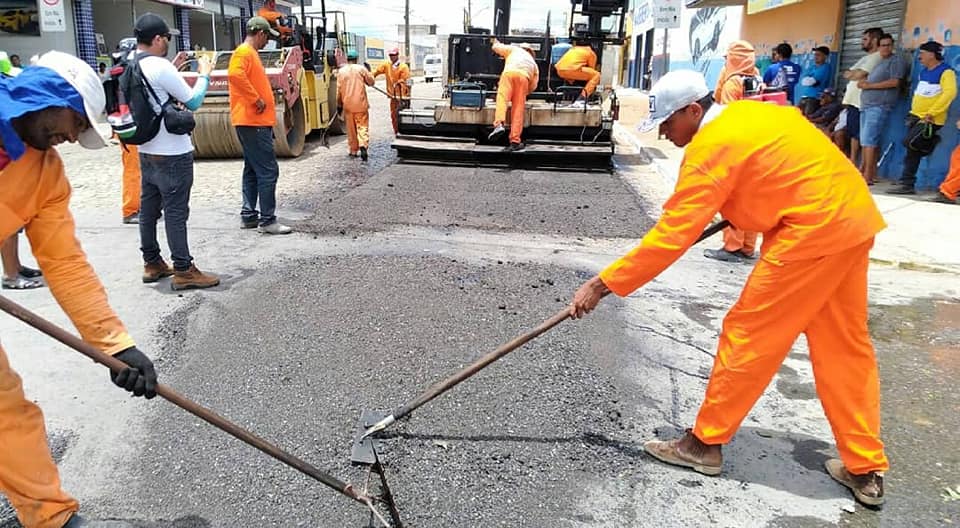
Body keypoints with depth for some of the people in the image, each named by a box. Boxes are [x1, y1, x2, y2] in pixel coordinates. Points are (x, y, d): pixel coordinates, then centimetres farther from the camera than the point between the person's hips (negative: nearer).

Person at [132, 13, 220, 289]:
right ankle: (183, 271, 1)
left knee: (149, 209, 13)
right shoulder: (160, 67, -19)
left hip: (147, 151, 9)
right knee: (176, 213, -4)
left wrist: (174, 70, 13)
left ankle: (152, 264, 23)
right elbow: (193, 101, -12)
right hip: (172, 154, -9)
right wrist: (204, 74, 1)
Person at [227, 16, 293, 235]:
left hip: (256, 122, 11)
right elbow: (235, 74, -29)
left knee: (253, 170, 14)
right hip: (253, 122, -11)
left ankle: (248, 215, 20)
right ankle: (267, 220, -6)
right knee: (268, 170, -9)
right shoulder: (244, 52, -11)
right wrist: (256, 99, -23)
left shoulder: (250, 53, 20)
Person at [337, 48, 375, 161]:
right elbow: (371, 82, 8)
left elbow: (339, 89, 3)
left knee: (351, 129, 11)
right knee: (362, 126, -1)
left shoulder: (341, 71, 3)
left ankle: (353, 150, 15)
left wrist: (339, 105, 10)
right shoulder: (361, 69, -1)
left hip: (347, 104, 2)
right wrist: (368, 72, 25)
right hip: (361, 104, -2)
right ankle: (363, 146, -23)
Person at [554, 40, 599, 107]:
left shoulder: (573, 49, 35)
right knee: (596, 75, 5)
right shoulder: (591, 53, 18)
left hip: (559, 71, 7)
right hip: (572, 69, -7)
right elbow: (592, 69, 23)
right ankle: (581, 100, -8)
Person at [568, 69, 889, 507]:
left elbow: (670, 235, -18)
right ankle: (865, 470, 22)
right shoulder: (749, 112, 13)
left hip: (812, 230, -10)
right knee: (843, 346, 14)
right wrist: (736, 209, 24)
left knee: (747, 333, 1)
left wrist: (603, 284, -14)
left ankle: (705, 443, 14)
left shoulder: (712, 146, -14)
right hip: (853, 218, 10)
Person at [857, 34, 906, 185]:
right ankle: (871, 173, 9)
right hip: (866, 105, 9)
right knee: (866, 140, 6)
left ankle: (868, 175, -17)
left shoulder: (896, 61, -1)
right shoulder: (879, 62, 24)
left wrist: (870, 85, -10)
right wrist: (863, 83, 0)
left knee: (868, 140, -16)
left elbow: (894, 82, -12)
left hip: (879, 106, -9)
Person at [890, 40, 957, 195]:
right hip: (916, 117, 7)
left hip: (930, 121, -7)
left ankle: (907, 184, -4)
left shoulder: (946, 72, -11)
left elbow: (950, 93, -22)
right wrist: (913, 112, 15)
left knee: (913, 151, -9)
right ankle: (907, 183, 8)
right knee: (913, 151, 5)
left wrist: (931, 113, -25)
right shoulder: (924, 71, 14)